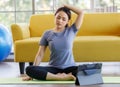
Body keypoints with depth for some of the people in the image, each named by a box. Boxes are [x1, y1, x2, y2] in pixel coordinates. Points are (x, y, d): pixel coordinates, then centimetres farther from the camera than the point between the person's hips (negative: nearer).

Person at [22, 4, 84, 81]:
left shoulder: (71, 31, 7)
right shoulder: (47, 34, 7)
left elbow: (81, 13, 1)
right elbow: (40, 55, 5)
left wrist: (66, 5, 6)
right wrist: (32, 73, -2)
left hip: (70, 67, -1)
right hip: (53, 68, 2)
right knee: (29, 69, -28)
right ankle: (62, 77, -31)